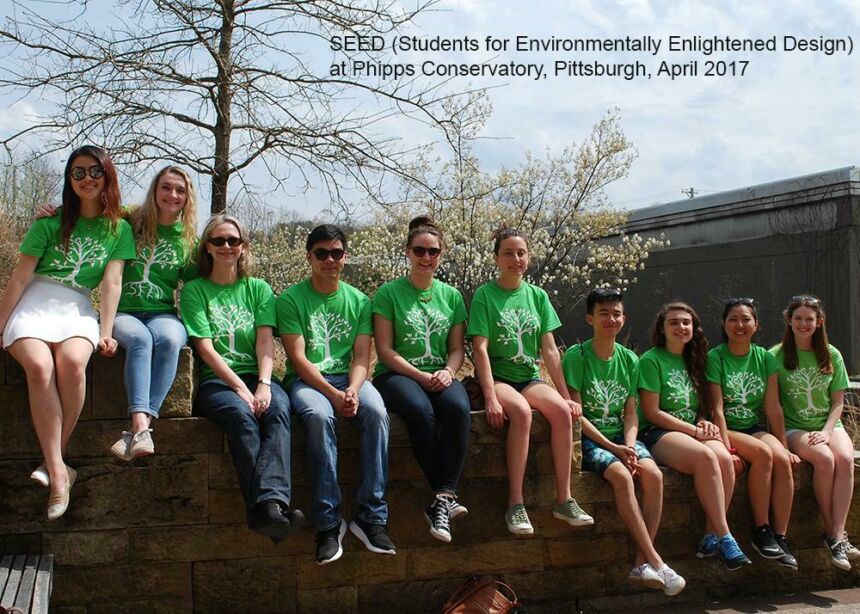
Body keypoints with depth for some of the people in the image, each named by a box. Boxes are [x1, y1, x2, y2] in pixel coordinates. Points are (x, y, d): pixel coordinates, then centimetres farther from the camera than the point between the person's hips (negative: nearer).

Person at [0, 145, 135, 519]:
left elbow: (111, 283, 1)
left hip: (78, 310, 1)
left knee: (72, 361, -34)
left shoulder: (119, 229, 11)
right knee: (39, 366, -33)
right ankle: (59, 472, -32)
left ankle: (53, 462, -23)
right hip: (35, 304, -1)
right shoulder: (50, 222, 7)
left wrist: (105, 331, -10)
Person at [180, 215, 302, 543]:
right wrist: (240, 388, -15)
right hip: (215, 381, -2)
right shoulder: (194, 290, 11)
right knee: (241, 414, -35)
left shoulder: (258, 288, 19)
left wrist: (263, 384, -15)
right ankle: (267, 507, -46)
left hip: (256, 376, 2)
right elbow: (205, 348, -1)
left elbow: (266, 340, 4)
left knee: (278, 408, -33)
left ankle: (270, 501, -51)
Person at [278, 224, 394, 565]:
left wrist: (353, 390, -17)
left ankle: (372, 516, -26)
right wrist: (333, 394, -19)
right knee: (318, 415, -37)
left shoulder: (359, 301, 12)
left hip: (349, 378, 3)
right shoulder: (291, 299, 3)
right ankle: (328, 522, -30)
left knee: (376, 412, -31)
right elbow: (298, 358, -6)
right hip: (306, 380, -2)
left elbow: (362, 357, 4)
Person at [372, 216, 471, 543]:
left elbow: (457, 348, 13)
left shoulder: (451, 296, 16)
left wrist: (447, 371, -9)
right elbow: (385, 350, -2)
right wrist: (421, 376, -13)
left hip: (440, 376, 3)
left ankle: (443, 497, -33)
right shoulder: (389, 293, 4)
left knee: (459, 407, -32)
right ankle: (447, 496, -25)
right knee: (421, 411, -36)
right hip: (397, 375, -3)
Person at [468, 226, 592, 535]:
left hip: (529, 377, 4)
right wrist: (491, 397, -22)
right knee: (521, 411, -35)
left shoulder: (538, 296, 10)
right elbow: (480, 348, -11)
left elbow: (549, 350, 8)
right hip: (497, 377, -4)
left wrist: (566, 395, 2)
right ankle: (515, 504, -29)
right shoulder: (484, 295, -3)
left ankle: (564, 499, -17)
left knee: (562, 410, -26)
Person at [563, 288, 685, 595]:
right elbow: (576, 413, -10)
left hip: (621, 436, 5)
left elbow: (631, 412, 8)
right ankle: (656, 562, -26)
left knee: (653, 474, -24)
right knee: (621, 475, -31)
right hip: (589, 438, -4)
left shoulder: (629, 360, 10)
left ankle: (642, 563, -19)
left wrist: (629, 446, -11)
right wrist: (613, 448, -16)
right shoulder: (576, 356, -6)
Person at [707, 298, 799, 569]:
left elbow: (773, 407, 6)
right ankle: (761, 531, -20)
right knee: (763, 453, -31)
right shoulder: (715, 358, -6)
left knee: (782, 460, -26)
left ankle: (781, 537, -19)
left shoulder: (765, 358, 8)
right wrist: (727, 450, -20)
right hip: (725, 431, -4)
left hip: (755, 428, 4)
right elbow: (717, 409, -12)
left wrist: (784, 446, 1)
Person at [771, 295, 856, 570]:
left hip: (829, 424, 2)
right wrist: (779, 436, -12)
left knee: (845, 458, -29)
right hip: (794, 428, -2)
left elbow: (838, 401, 7)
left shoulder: (832, 355, 7)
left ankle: (838, 537, -30)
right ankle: (831, 531, -19)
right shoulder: (776, 356, 0)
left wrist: (827, 431, -9)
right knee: (824, 458, -31)